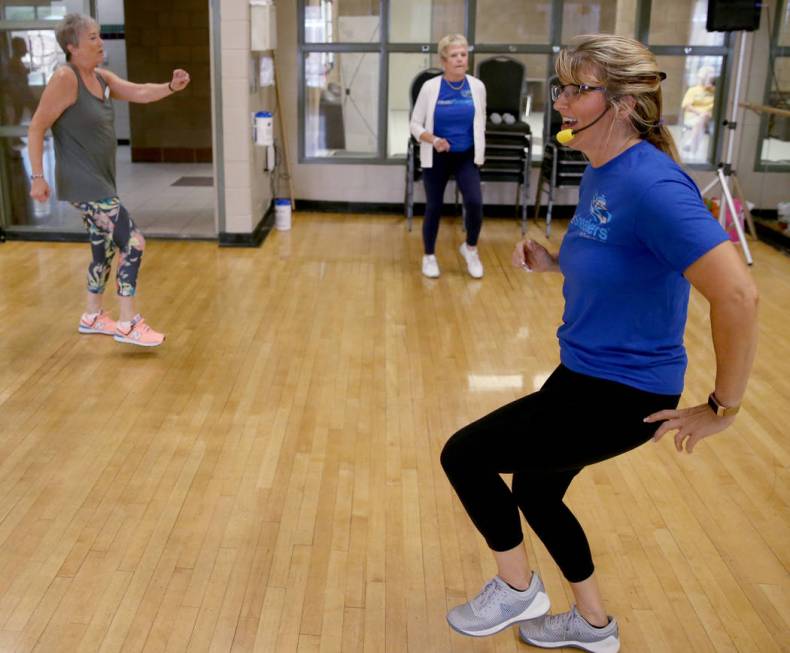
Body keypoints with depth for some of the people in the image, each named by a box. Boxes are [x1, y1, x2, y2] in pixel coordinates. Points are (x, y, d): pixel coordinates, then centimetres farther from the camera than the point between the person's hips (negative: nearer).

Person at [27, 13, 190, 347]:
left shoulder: (101, 77, 9)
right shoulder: (65, 78, -15)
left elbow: (138, 92, 1)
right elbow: (37, 128, -15)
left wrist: (171, 87, -18)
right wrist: (37, 177, -19)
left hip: (101, 181, 9)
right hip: (83, 182, -9)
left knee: (104, 249, 18)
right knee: (134, 241, -13)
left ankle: (92, 316, 35)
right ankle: (128, 324, -4)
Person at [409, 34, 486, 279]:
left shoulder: (477, 86, -3)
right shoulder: (430, 87, -11)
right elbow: (415, 124, -5)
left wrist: (480, 151, 12)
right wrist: (433, 140, -22)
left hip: (467, 157, 1)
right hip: (436, 158, -1)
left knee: (475, 203, -15)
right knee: (434, 207, 5)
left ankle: (470, 248, 12)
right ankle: (429, 256, 26)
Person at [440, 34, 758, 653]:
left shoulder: (651, 184, -26)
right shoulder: (600, 172, 3)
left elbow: (737, 293, -31)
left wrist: (722, 407, -21)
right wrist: (553, 262, 0)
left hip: (622, 393, -9)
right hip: (583, 371, 9)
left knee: (464, 455, -5)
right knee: (534, 490, 22)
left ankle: (517, 589, 21)